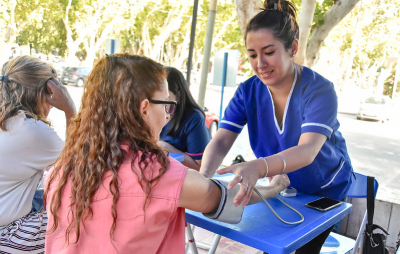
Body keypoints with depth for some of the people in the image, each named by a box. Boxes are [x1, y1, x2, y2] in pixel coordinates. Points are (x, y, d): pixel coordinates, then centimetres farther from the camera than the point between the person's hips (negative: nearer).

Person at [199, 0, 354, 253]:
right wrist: (204, 176, -46)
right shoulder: (248, 91, -17)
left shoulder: (320, 90, -28)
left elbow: (307, 151, -42)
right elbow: (221, 141, -25)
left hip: (326, 190, -3)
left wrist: (258, 167, -62)